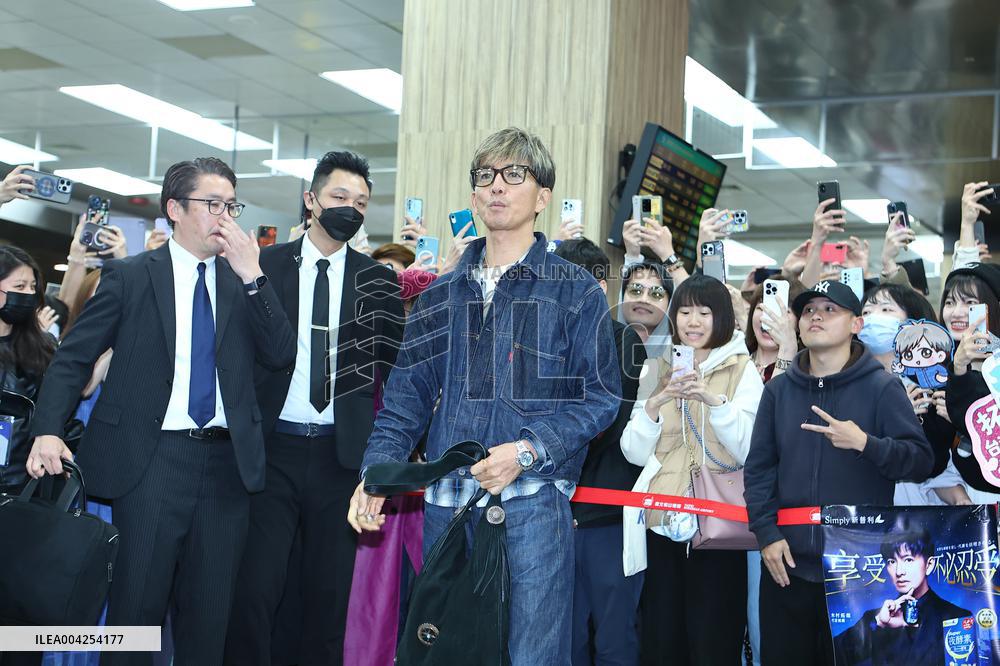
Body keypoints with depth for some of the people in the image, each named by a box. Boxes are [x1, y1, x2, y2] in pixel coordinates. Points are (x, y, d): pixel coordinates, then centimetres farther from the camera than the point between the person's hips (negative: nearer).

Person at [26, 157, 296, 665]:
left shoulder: (244, 282, 10)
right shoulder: (130, 276, 2)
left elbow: (281, 355, 0)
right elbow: (72, 358, 1)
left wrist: (253, 275, -10)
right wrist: (48, 432, -14)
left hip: (226, 461, 3)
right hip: (150, 461, -3)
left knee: (209, 614, 10)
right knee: (136, 605, 0)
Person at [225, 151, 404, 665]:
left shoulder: (378, 280, 7)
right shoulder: (265, 264, 5)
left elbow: (395, 364, 1)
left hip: (341, 453, 1)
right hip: (273, 448, -1)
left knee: (330, 594, 7)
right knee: (256, 589, -2)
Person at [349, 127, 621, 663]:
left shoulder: (575, 291, 3)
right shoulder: (441, 296, 16)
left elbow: (599, 395, -3)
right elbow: (406, 399, 12)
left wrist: (528, 451, -15)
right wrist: (377, 472, -3)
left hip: (532, 502, -4)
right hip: (447, 503, 4)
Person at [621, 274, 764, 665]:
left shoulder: (742, 371, 1)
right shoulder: (659, 370, 11)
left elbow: (748, 452, -10)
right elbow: (635, 453, 5)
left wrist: (714, 401, -22)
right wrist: (654, 404, -11)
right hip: (662, 522, 3)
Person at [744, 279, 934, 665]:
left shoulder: (882, 388, -1)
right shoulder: (779, 390, 10)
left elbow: (921, 462, -6)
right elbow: (758, 469, 8)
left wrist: (865, 444, -21)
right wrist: (766, 533, -3)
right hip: (786, 565, 3)